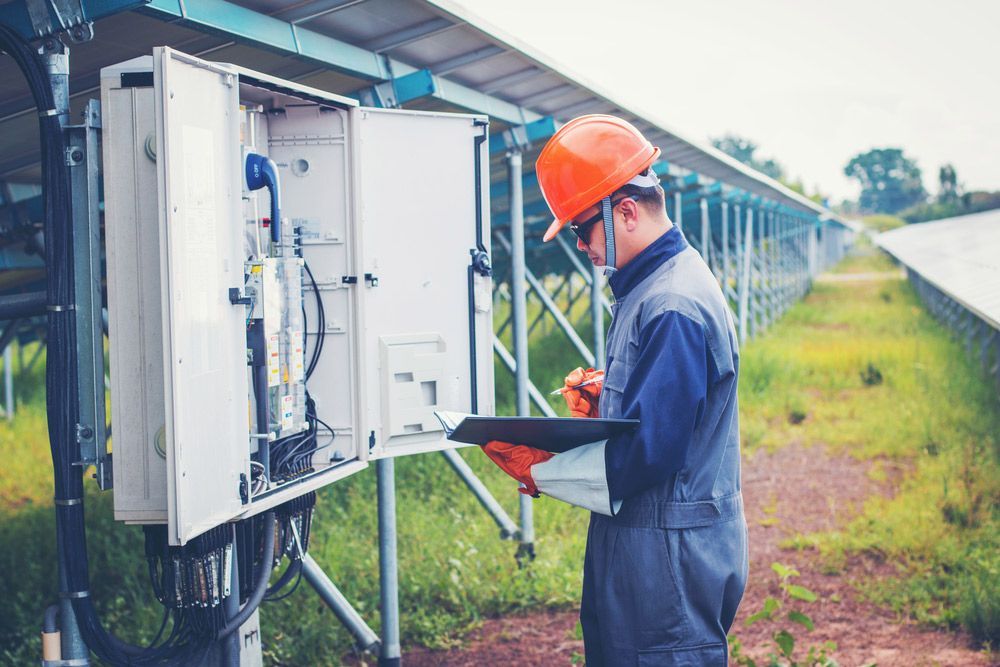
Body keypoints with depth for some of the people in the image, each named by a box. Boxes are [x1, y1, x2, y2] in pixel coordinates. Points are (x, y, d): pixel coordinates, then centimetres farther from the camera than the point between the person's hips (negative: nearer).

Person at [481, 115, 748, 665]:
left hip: (668, 561, -10)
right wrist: (603, 398, 2)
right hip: (640, 543, 10)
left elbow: (647, 451, -24)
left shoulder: (673, 309, -21)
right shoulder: (646, 287, 12)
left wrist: (540, 472, -15)